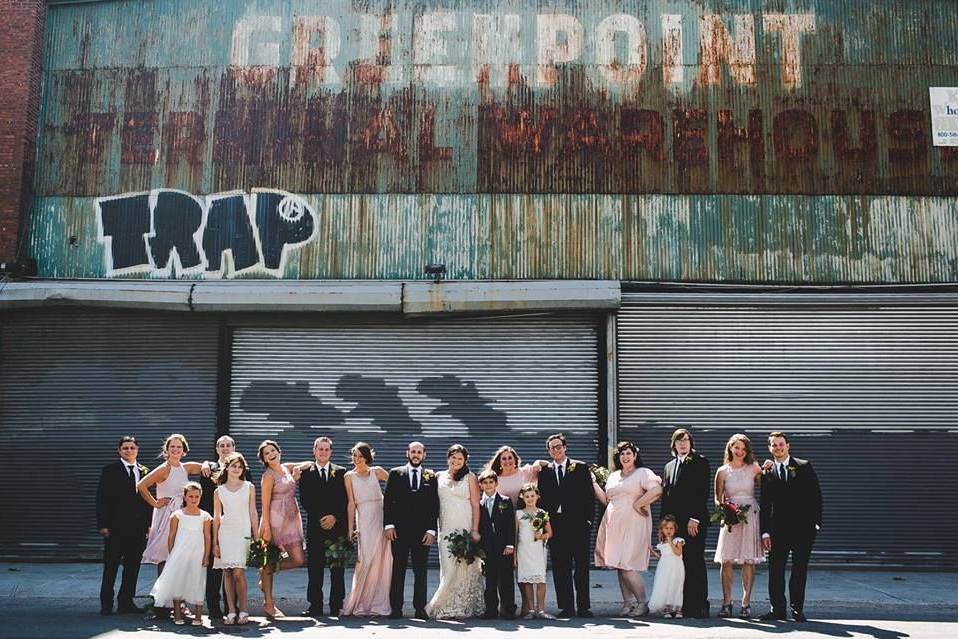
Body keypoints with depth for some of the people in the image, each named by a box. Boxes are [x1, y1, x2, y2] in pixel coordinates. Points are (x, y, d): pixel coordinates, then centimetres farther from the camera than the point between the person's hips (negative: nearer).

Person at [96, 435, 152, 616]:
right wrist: (103, 524, -11)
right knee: (111, 567, 3)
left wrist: (148, 524, 5)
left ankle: (126, 601, 17)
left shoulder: (144, 471, 11)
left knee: (133, 567, 8)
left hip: (138, 529, 4)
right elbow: (102, 498, -5)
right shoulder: (110, 470, -1)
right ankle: (106, 604, 11)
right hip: (115, 527, -4)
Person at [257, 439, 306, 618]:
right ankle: (269, 604, 7)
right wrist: (266, 528, -14)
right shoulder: (269, 475, -5)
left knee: (299, 560, -1)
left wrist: (298, 470, 6)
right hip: (275, 520, -6)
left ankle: (268, 571, 21)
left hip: (292, 519, 7)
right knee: (269, 560, 1)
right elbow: (265, 504, -8)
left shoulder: (287, 468, 11)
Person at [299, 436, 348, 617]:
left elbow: (345, 500, 5)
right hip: (315, 527, 0)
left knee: (338, 569, 1)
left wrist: (335, 517, -9)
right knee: (315, 568, 0)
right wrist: (320, 519, -9)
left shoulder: (341, 472, 10)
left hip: (337, 526, 1)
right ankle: (315, 606, 5)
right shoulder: (306, 472, 7)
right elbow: (304, 500, 0)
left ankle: (336, 607, 6)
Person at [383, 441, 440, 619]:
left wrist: (431, 530, -2)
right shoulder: (396, 473, 8)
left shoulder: (431, 477, 10)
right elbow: (388, 501, 4)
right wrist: (389, 524, -5)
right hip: (399, 530, -1)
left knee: (420, 571, 4)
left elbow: (434, 505, 7)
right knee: (398, 570, 1)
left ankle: (420, 608, 9)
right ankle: (396, 608, 5)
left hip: (422, 531, 1)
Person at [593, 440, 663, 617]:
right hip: (614, 526, 7)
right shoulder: (613, 476, 19)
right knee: (619, 566, 5)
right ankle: (628, 602, 11)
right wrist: (593, 484, 9)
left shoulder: (643, 473, -1)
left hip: (633, 525, -7)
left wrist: (638, 504, -14)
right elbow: (606, 500, 17)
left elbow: (656, 490, -16)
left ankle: (642, 603, -2)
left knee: (628, 566, -11)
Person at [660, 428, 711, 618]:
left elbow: (703, 492, -7)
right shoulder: (669, 466, 20)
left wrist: (694, 519, -13)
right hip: (674, 522, 5)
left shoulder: (700, 463, 2)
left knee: (695, 562, -6)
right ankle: (684, 606, 6)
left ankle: (700, 606, -1)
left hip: (694, 521, -5)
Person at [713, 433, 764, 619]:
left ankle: (746, 603, 4)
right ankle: (727, 603, 4)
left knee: (748, 560, -2)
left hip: (750, 516, 0)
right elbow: (717, 499, 10)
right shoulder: (722, 471, 7)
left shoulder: (754, 468, 6)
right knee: (726, 560, -5)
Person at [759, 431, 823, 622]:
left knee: (800, 570, 4)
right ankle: (777, 609, 7)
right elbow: (765, 505, 7)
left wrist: (816, 522, -6)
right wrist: (765, 532, 1)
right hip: (778, 529, 1)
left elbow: (816, 495, 2)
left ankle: (797, 609, 12)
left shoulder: (804, 467, 4)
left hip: (803, 528, -1)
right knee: (775, 571, -1)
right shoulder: (767, 473, 8)